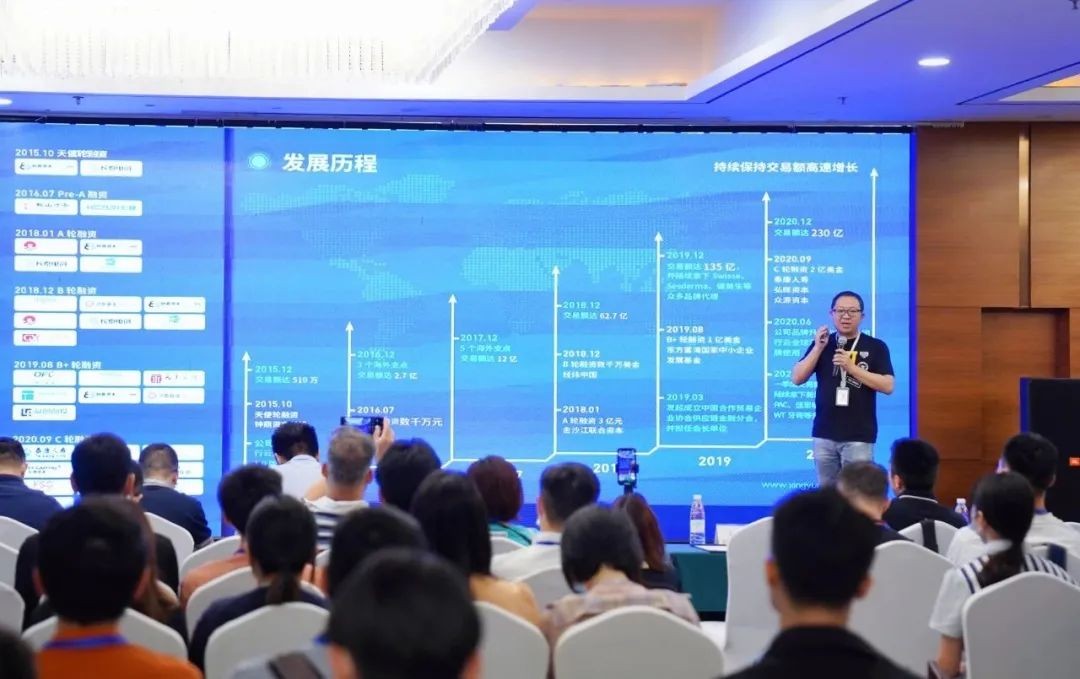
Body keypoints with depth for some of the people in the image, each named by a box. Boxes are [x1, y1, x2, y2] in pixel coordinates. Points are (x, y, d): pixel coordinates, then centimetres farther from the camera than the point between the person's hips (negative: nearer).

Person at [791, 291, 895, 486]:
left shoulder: (875, 347, 0)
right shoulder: (822, 343, 9)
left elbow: (888, 386, -8)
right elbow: (797, 378, 2)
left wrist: (852, 367, -17)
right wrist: (818, 348, -9)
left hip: (859, 437, -3)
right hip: (824, 435, 3)